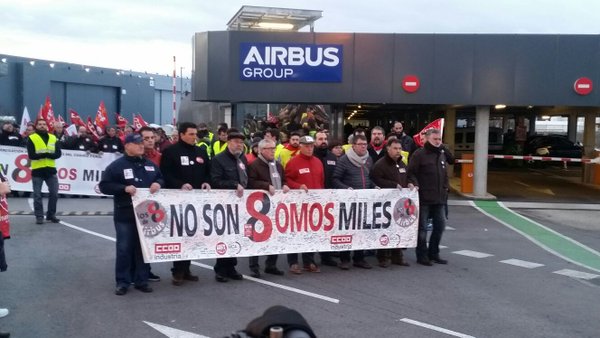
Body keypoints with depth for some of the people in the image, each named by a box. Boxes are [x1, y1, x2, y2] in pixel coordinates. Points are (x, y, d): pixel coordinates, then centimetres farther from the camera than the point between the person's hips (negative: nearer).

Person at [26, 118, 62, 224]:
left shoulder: (53, 138, 8)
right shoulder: (32, 138, -2)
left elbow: (58, 154, -1)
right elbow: (31, 155, -12)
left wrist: (46, 154, -20)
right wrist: (47, 154, -24)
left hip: (51, 170, 3)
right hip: (37, 171, -3)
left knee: (54, 194, 5)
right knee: (37, 195, 1)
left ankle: (51, 215, 18)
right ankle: (39, 216, 10)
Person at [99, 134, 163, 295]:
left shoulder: (150, 165, 11)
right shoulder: (117, 165, -5)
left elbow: (161, 179, 20)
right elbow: (104, 186, -8)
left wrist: (158, 184, -3)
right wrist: (124, 188, -19)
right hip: (125, 215, -4)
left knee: (144, 248, 9)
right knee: (124, 248, 0)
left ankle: (141, 280, 19)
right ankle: (122, 282, 10)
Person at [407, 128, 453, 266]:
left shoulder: (442, 154, 12)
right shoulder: (419, 154, -8)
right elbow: (411, 172, -12)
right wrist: (416, 185, -25)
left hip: (439, 198, 7)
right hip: (424, 198, -7)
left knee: (440, 225, 11)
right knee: (422, 227, 2)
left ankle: (433, 253, 25)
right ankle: (422, 255, 12)